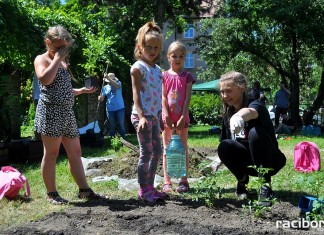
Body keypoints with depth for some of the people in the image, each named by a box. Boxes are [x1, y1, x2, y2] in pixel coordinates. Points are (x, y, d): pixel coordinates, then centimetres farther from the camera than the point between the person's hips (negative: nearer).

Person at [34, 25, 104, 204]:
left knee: (75, 152, 8)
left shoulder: (62, 63, 22)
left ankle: (84, 190, 13)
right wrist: (56, 59, -16)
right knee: (51, 153, -2)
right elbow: (45, 79, -25)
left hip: (67, 112, 8)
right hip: (50, 112, -8)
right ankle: (51, 193, 6)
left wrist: (82, 91, 17)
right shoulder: (42, 59, -3)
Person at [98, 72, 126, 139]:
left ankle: (124, 140, 5)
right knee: (112, 126, 9)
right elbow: (102, 99, 3)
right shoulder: (105, 87, 5)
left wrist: (108, 78, -39)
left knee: (121, 125, -1)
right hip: (110, 109, 2)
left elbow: (117, 86, -27)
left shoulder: (118, 83, -2)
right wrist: (100, 98, -23)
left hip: (120, 108, -2)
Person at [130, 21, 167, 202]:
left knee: (157, 152, 12)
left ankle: (150, 187, 22)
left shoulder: (158, 69, 15)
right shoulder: (138, 67, -8)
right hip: (142, 115, -8)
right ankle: (144, 190, 5)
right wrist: (141, 116, -25)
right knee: (146, 153, -5)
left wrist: (161, 117, 19)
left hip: (154, 115, 8)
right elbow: (136, 94, -15)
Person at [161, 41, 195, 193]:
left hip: (182, 117, -1)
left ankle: (184, 181, 10)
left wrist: (182, 117, -15)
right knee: (167, 149, 6)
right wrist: (166, 115, -13)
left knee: (183, 148, 4)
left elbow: (187, 98, -6)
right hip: (167, 117, 1)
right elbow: (163, 97, -2)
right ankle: (167, 181, 12)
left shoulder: (187, 76, 1)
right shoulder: (164, 76, 3)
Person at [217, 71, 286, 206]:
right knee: (224, 146, -25)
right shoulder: (227, 115, 1)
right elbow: (224, 141, 11)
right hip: (250, 163, 4)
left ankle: (266, 185, -25)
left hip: (270, 161, -4)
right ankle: (242, 179, -1)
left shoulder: (255, 105, -19)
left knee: (255, 132, -34)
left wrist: (239, 116, -70)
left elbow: (250, 111, -47)